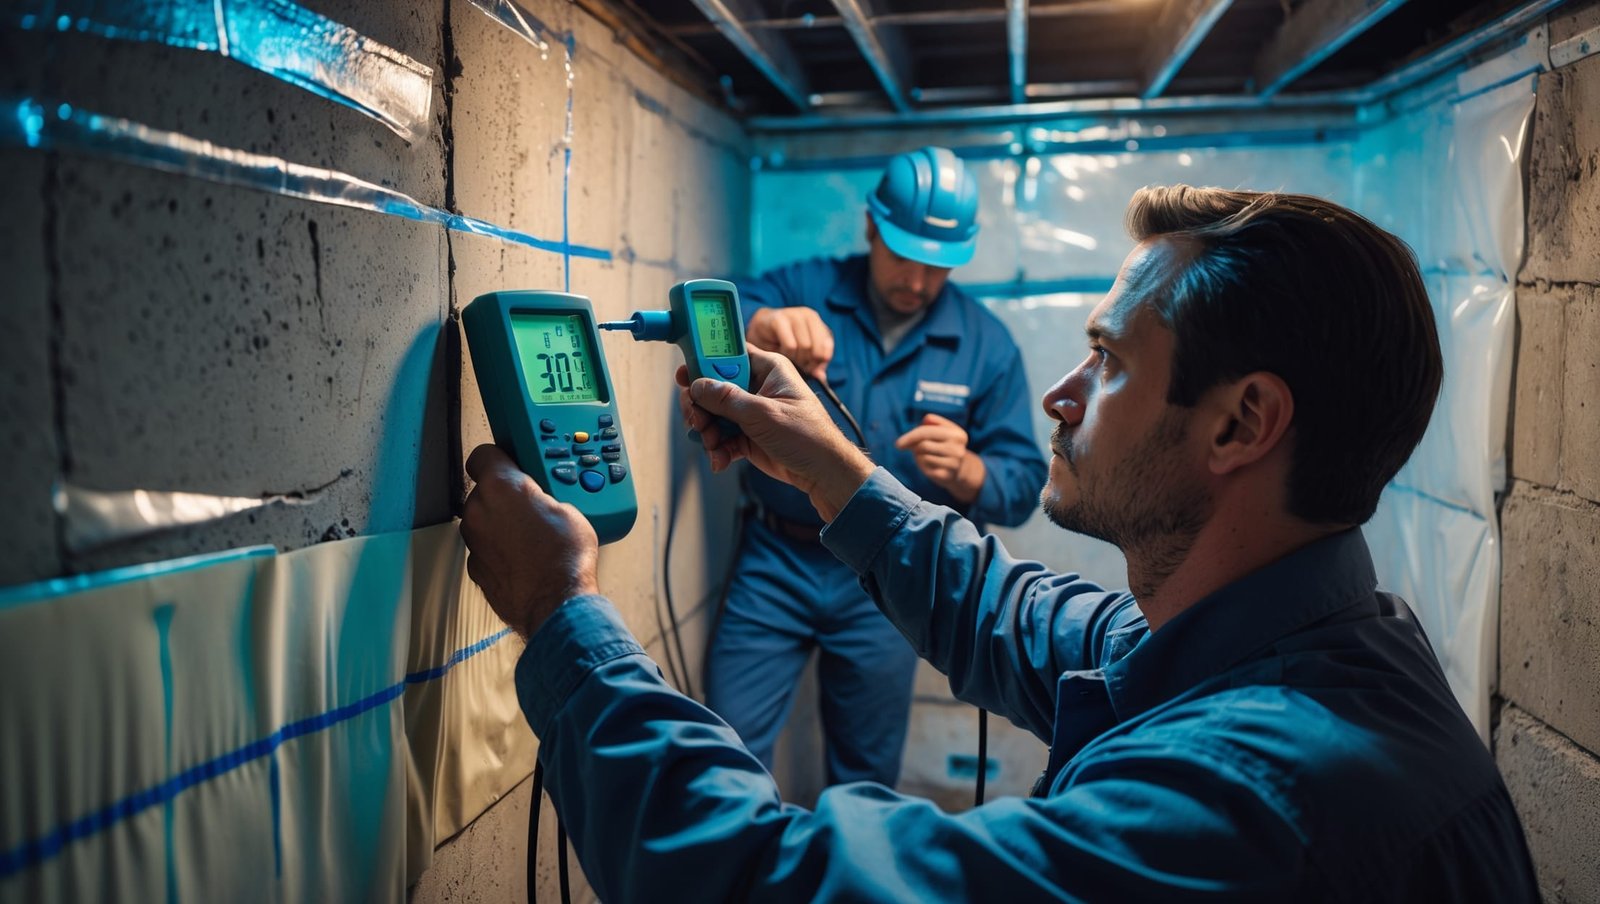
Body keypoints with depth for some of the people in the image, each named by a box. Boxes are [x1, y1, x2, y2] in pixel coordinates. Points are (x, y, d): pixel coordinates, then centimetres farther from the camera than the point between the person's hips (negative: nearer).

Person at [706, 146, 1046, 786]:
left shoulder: (985, 344, -1)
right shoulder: (803, 290, -4)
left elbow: (1023, 485, -2)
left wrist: (963, 470, -24)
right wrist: (761, 324, -43)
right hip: (775, 563, -1)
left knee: (867, 777, 15)